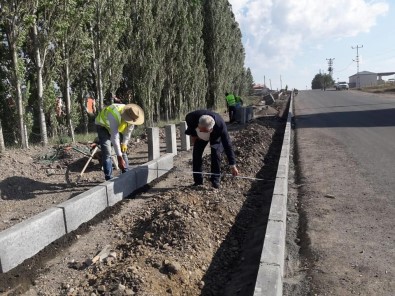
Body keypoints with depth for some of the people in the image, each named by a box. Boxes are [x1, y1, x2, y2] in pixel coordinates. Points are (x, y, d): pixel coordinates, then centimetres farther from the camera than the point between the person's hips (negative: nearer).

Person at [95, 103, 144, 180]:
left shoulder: (131, 115, -26)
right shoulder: (115, 116, -43)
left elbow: (129, 130, -7)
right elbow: (114, 138, -44)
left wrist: (124, 143, -6)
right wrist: (119, 158, -43)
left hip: (118, 126, 6)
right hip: (103, 125, -5)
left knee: (123, 150, 2)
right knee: (106, 153, -15)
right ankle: (109, 178, -10)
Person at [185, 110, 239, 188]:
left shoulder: (220, 125, -44)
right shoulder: (194, 116, -39)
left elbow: (227, 145, -39)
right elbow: (187, 118, -11)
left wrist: (233, 165, -37)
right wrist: (192, 134, -12)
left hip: (216, 136, -3)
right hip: (199, 136, 3)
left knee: (216, 154, -21)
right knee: (196, 154, -8)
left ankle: (215, 180, -4)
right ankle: (198, 181, 3)